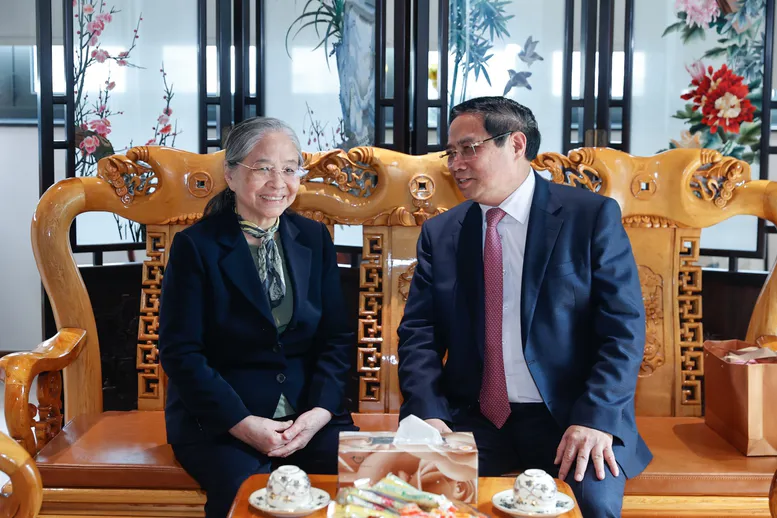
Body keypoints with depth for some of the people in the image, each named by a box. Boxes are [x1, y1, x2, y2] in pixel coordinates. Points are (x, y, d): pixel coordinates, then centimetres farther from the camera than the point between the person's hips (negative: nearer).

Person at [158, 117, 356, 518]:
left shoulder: (314, 238, 10)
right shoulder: (195, 245, -3)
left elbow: (336, 339, 7)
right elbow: (180, 352, -7)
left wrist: (319, 412, -9)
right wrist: (243, 423, -16)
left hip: (308, 413, 4)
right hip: (218, 420, -3)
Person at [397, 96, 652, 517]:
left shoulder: (593, 216, -2)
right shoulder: (440, 233, 8)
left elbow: (625, 327, -6)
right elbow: (419, 333, 4)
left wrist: (596, 417, -19)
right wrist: (428, 412, -13)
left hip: (571, 418, -2)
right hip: (472, 419, 3)